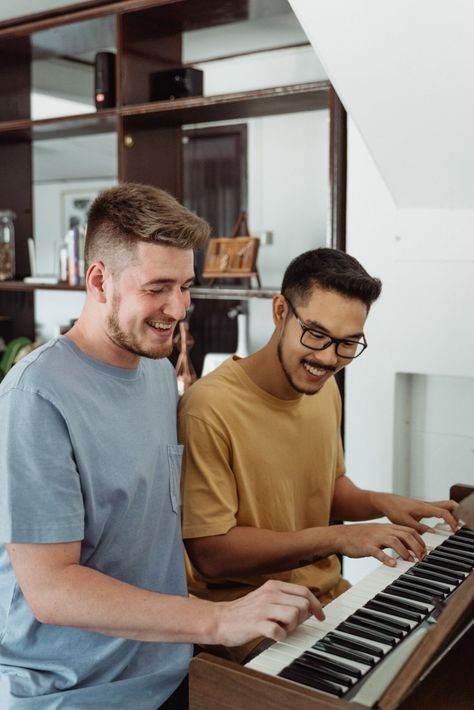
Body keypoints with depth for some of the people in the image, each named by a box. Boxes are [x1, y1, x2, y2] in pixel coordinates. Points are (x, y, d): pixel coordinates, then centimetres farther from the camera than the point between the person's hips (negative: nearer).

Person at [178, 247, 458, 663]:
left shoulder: (324, 388, 4)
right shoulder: (210, 408, -23)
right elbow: (210, 554, -22)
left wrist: (381, 504, -1)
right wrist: (336, 538, -25)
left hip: (330, 598, 8)